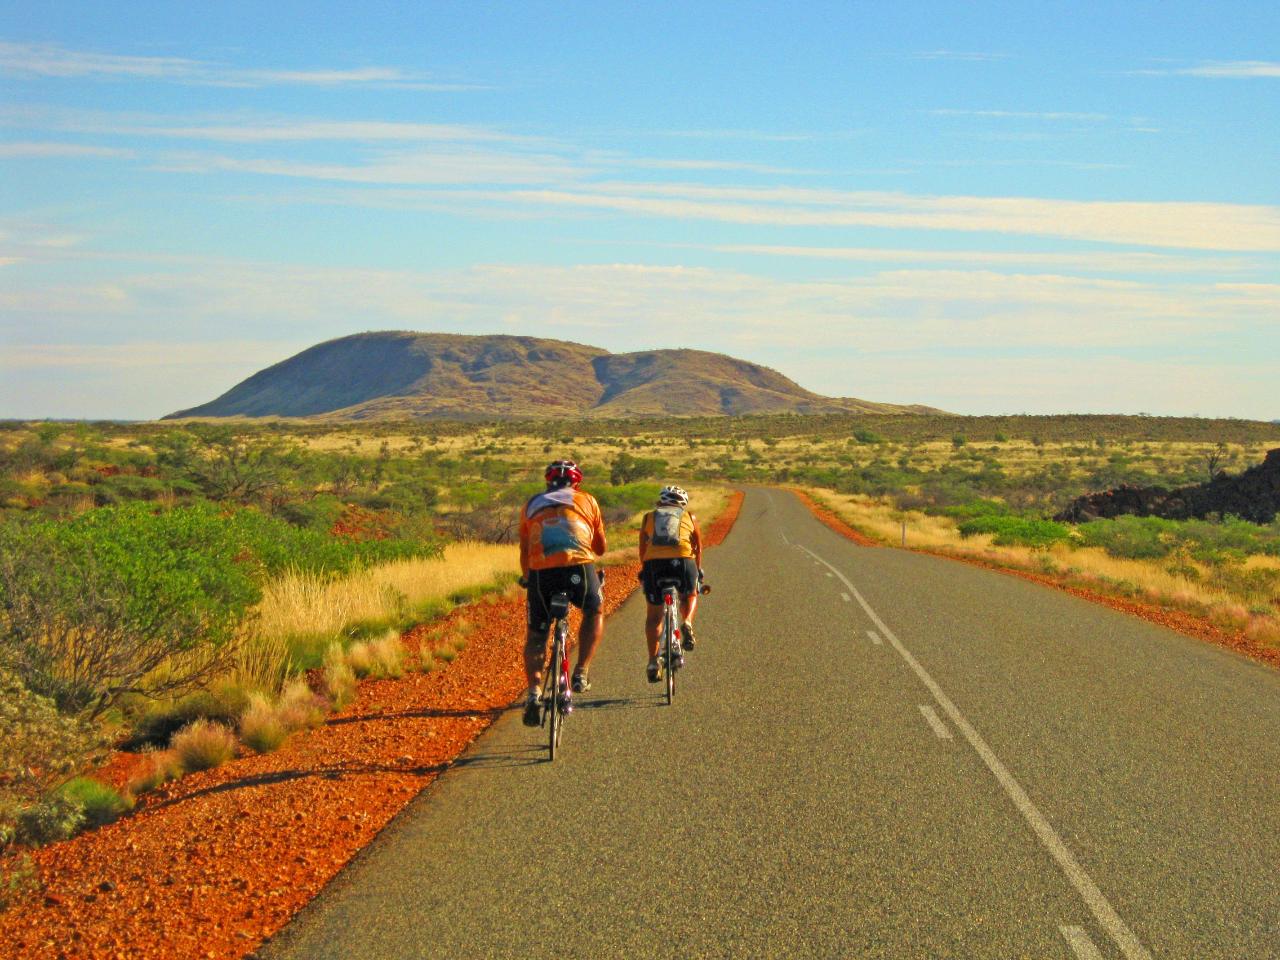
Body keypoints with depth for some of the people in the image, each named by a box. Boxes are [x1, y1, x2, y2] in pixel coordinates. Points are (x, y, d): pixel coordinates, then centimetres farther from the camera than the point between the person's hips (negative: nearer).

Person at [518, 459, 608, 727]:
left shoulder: (531, 504, 25)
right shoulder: (586, 500, 22)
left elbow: (524, 551, 25)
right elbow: (600, 548, 29)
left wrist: (526, 578, 44)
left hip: (541, 571, 1)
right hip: (579, 566, -1)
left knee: (536, 634, 15)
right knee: (594, 613, 27)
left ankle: (534, 692, -3)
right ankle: (581, 674, 15)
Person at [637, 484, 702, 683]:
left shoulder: (649, 517, 25)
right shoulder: (690, 517, 24)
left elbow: (642, 549, 25)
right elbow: (698, 548, 28)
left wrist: (644, 571, 36)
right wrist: (698, 571, 40)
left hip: (654, 562, 0)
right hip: (682, 560, 0)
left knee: (654, 614, 13)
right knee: (690, 595, 30)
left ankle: (653, 662, 6)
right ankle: (687, 623, 1)